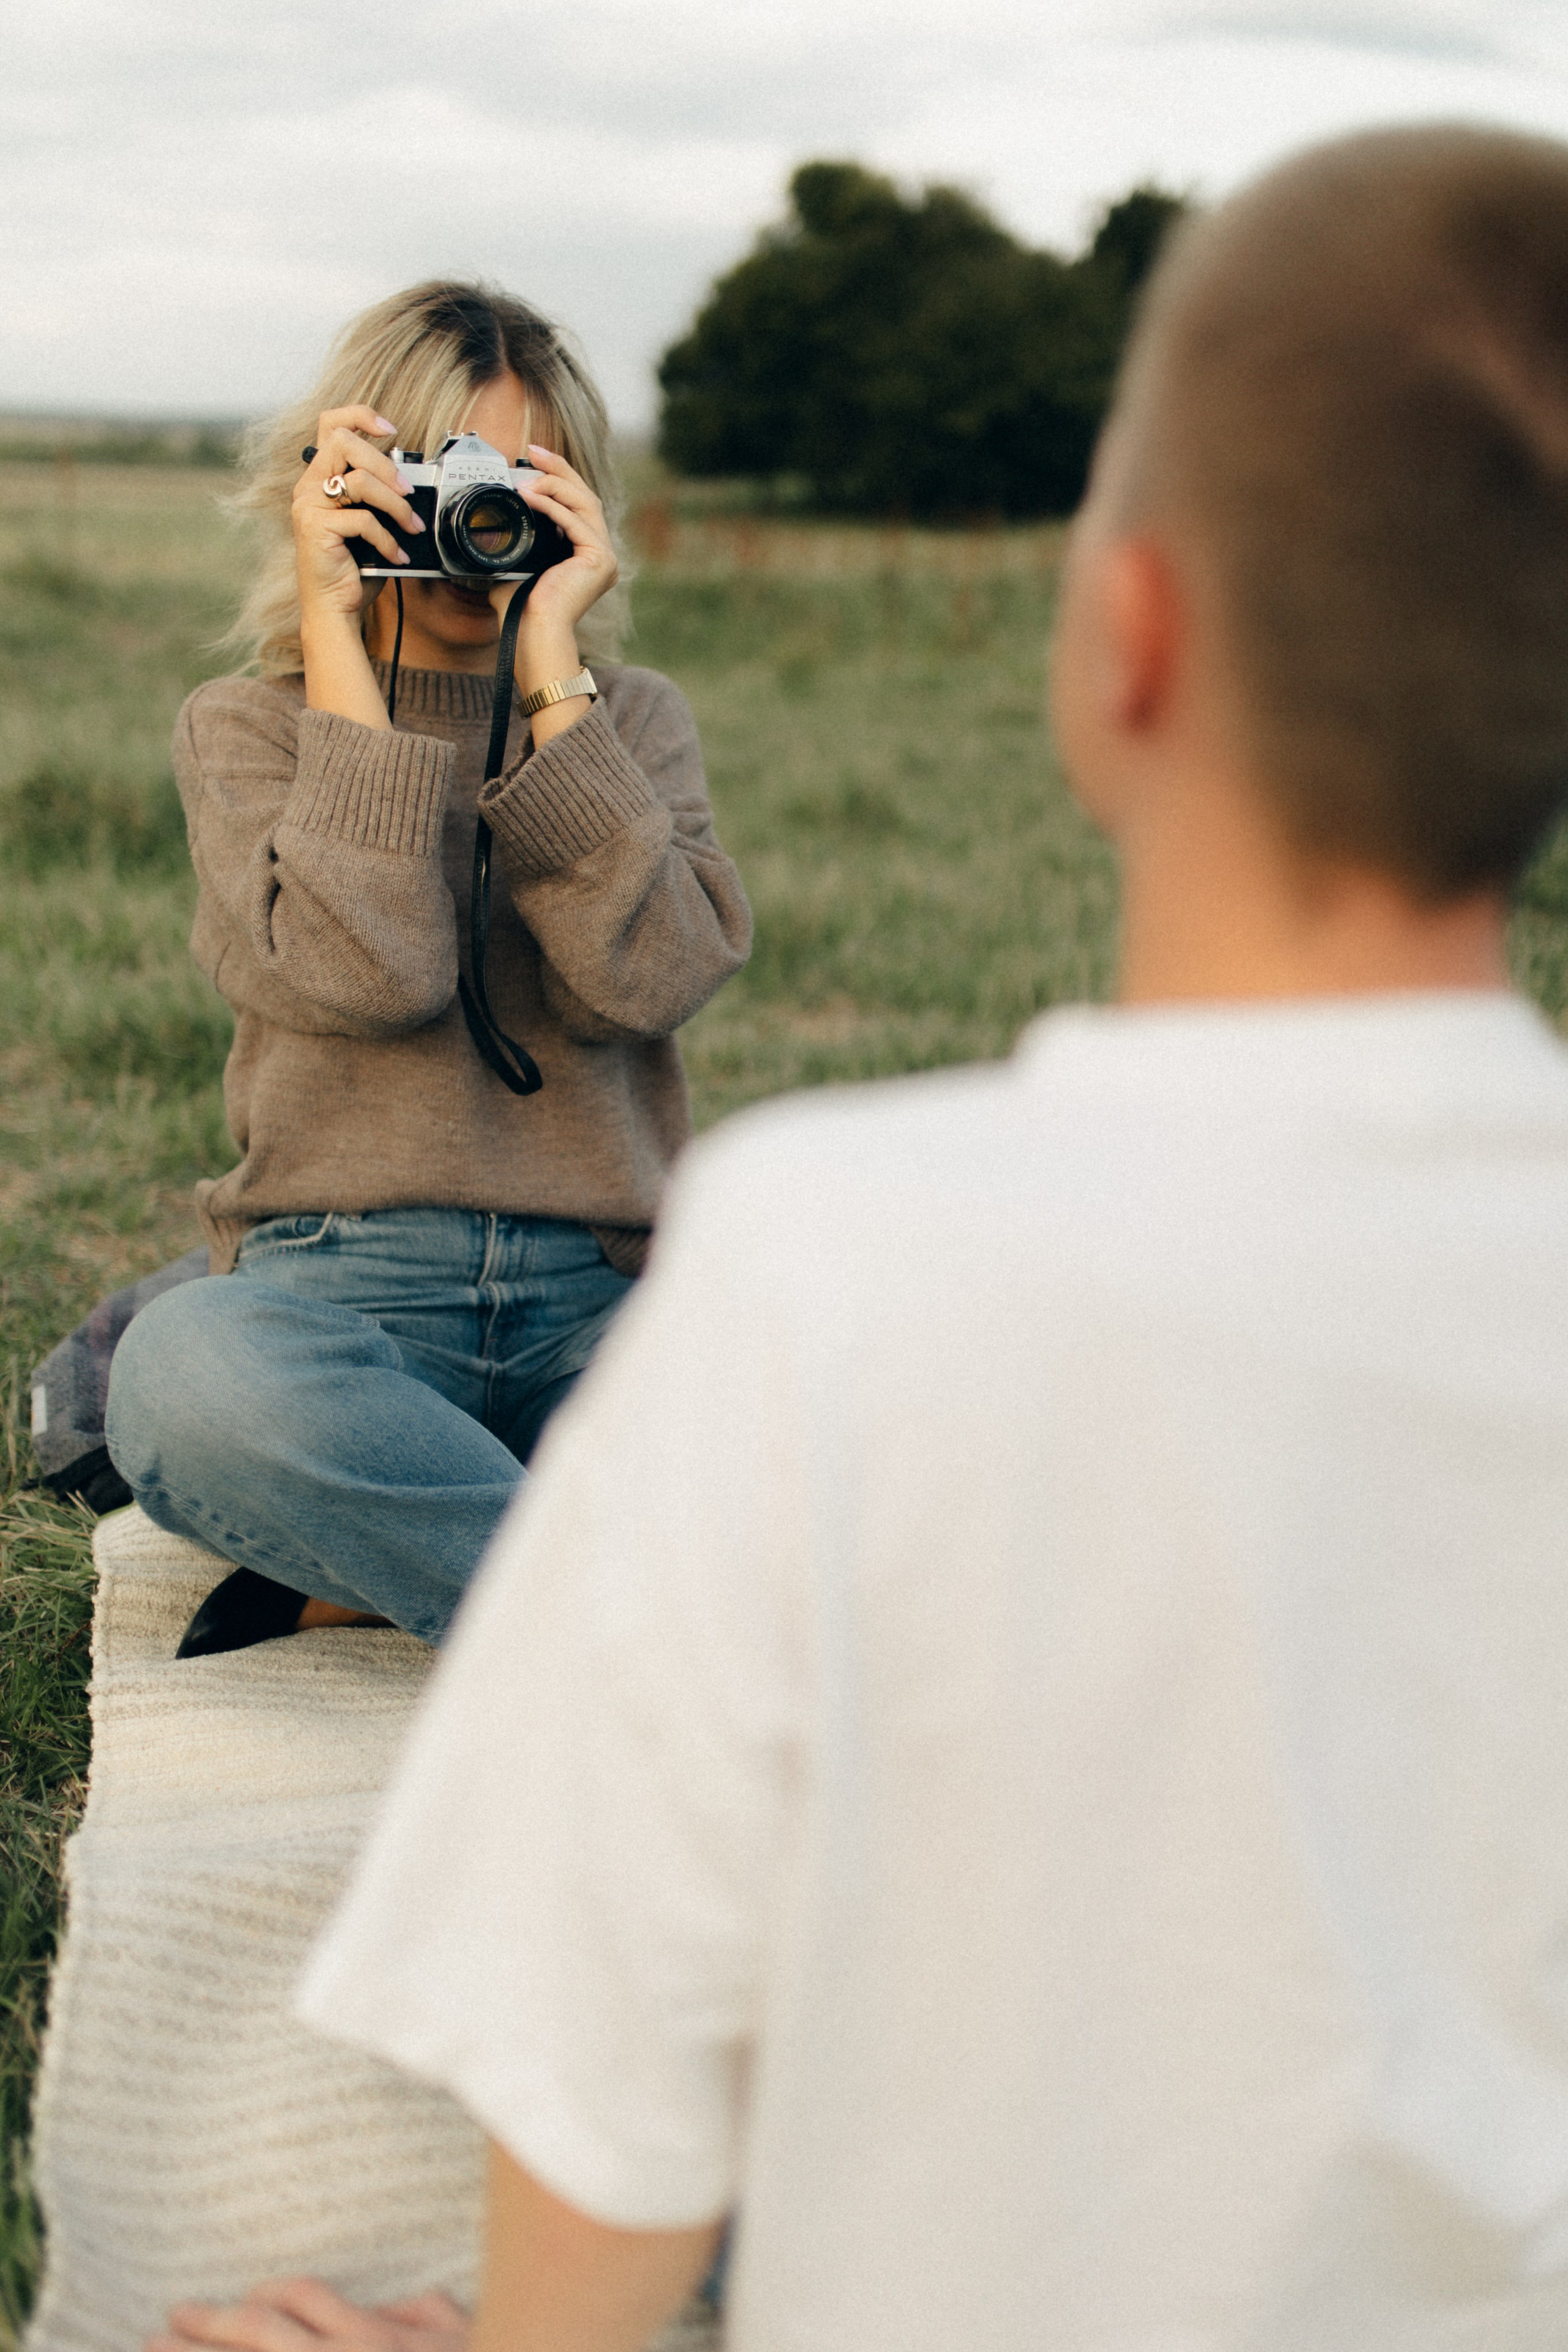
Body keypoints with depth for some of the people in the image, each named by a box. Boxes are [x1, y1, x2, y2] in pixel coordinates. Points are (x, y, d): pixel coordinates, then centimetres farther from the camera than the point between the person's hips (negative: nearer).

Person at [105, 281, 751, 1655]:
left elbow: (644, 981, -6)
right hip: (342, 1286, -1)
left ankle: (352, 1575, -17)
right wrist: (334, 635, -5)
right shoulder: (247, 729, 12)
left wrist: (552, 667, -5)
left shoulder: (636, 723, 16)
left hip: (597, 1296, 2)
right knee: (187, 1372, -38)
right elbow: (367, 975, -11)